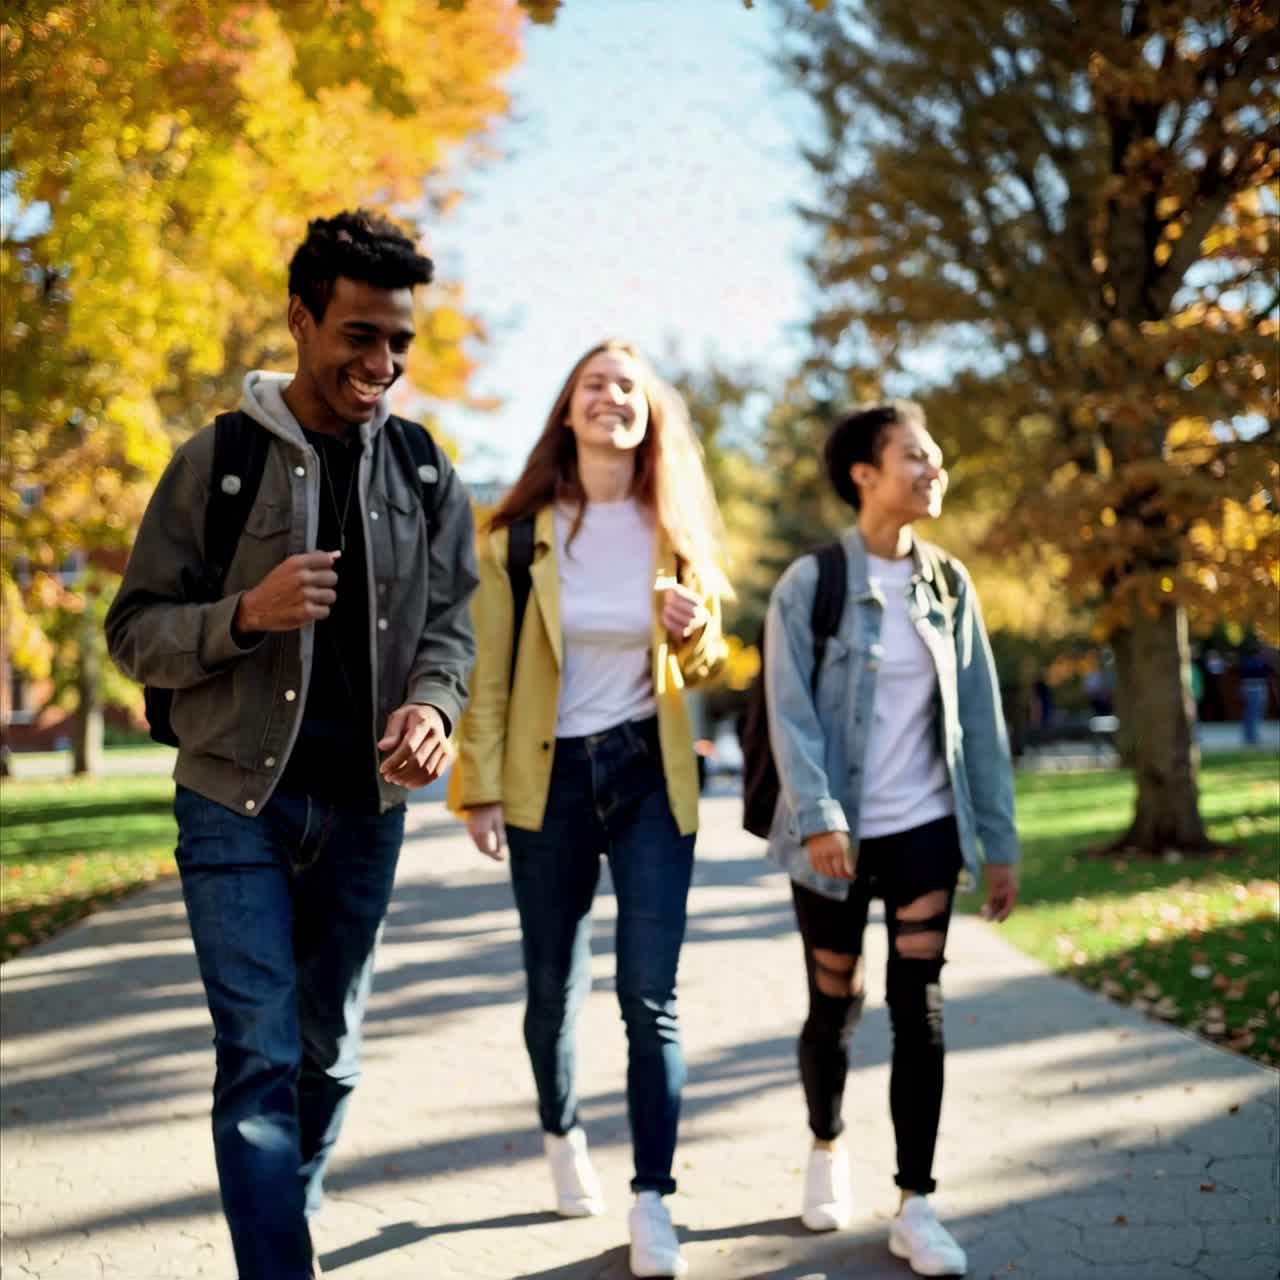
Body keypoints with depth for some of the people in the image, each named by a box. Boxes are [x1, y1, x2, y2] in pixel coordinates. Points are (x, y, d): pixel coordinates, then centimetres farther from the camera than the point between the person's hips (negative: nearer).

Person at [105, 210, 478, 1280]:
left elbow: (448, 624, 5)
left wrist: (433, 704, -17)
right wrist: (247, 614, -23)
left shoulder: (426, 479, 5)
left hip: (365, 812, 4)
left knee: (330, 1054, 14)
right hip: (239, 803, -3)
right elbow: (135, 632, -5)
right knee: (262, 1057, -8)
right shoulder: (217, 461, -5)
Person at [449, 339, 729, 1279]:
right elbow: (488, 672, -3)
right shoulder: (520, 535, -3)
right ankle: (564, 1135, 40)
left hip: (651, 776, 0)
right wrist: (481, 789, -7)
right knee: (554, 985, 13)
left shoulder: (677, 535, 2)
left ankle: (653, 1201, 3)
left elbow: (708, 666, 12)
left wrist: (695, 633, -11)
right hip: (551, 777, 0)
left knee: (650, 996, -5)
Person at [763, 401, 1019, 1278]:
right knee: (835, 1008, 10)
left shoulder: (949, 582, 5)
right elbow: (791, 712, -15)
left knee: (920, 1010, -3)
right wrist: (818, 817, -28)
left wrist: (1000, 840, 2)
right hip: (839, 837, -2)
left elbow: (981, 717, 4)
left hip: (926, 828, 2)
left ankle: (915, 1205, 5)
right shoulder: (811, 583, -7)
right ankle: (828, 1149, 36)